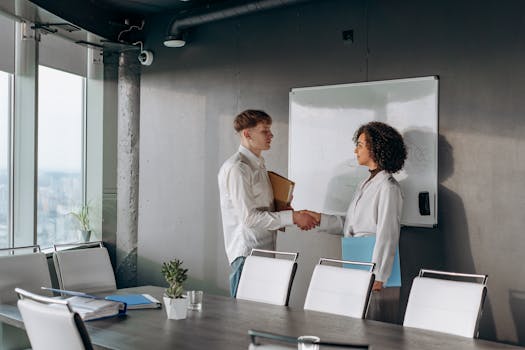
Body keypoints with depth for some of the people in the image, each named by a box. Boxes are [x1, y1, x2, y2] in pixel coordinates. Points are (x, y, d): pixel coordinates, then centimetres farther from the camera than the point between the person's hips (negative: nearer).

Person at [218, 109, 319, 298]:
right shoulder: (236, 168, -14)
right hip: (247, 253, -9)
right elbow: (249, 217, -19)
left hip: (265, 249, 9)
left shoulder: (258, 164, 17)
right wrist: (293, 217, -18)